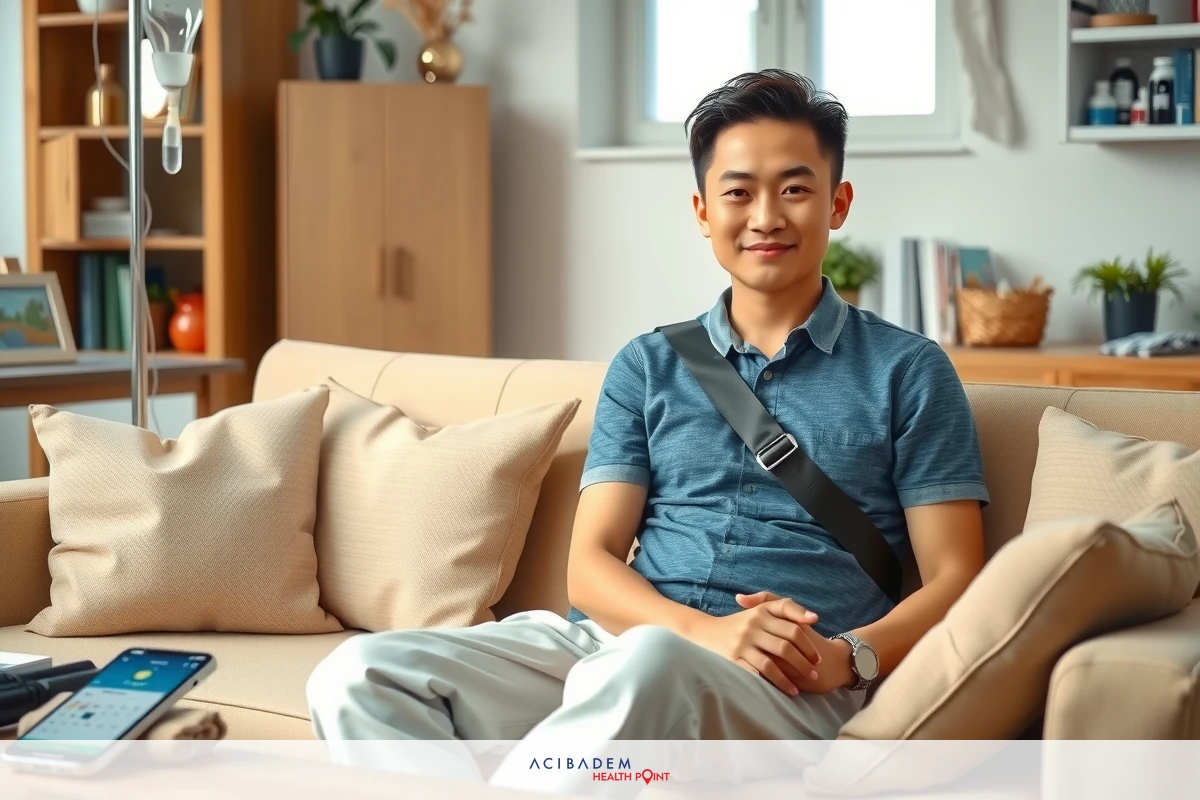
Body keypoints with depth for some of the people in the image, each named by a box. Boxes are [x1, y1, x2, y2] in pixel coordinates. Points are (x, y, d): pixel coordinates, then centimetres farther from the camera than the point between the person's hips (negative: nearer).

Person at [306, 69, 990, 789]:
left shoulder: (908, 371, 11)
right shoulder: (647, 368, 19)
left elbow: (953, 581, 6)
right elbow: (591, 563, 10)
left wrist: (846, 657, -14)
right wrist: (704, 628, -11)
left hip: (792, 688, -4)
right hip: (614, 641, 4)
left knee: (646, 663, -41)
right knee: (362, 675, -23)